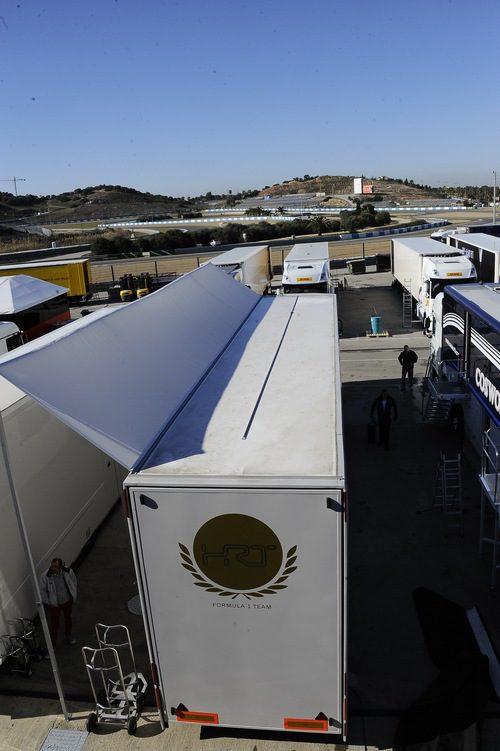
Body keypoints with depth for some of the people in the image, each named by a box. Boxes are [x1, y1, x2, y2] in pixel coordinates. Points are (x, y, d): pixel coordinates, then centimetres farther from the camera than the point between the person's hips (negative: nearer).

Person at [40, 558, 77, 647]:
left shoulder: (69, 572, -22)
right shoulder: (45, 576, -26)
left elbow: (73, 582, -1)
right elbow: (42, 590, -11)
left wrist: (73, 595, 4)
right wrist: (47, 602, -6)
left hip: (67, 601, 3)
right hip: (54, 604, -2)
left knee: (68, 618, 24)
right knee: (54, 623, 5)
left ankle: (68, 635, 52)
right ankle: (51, 643, 28)